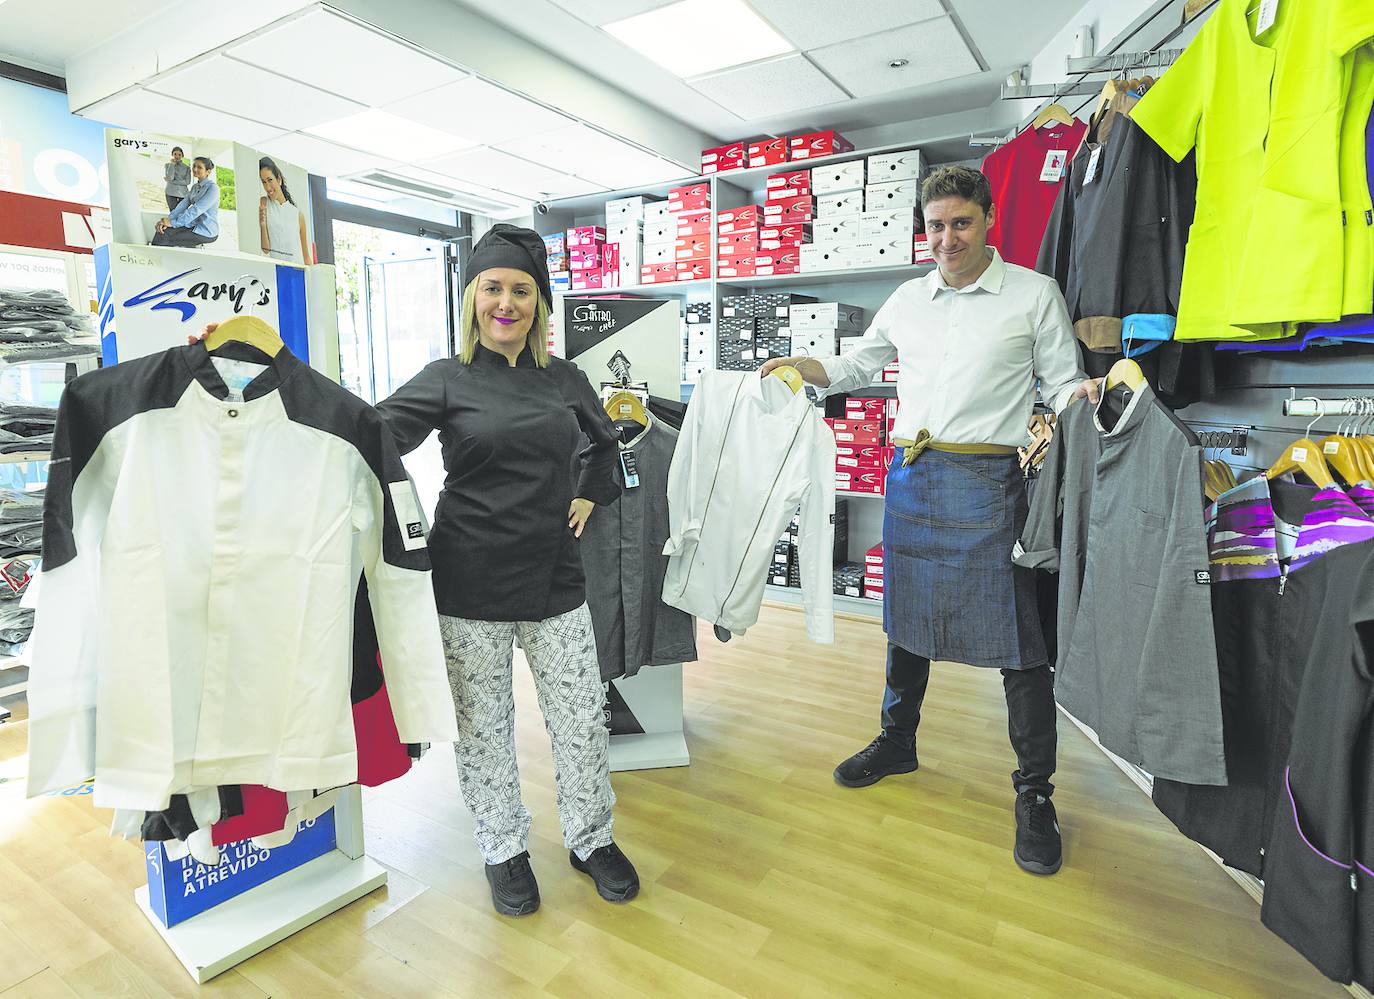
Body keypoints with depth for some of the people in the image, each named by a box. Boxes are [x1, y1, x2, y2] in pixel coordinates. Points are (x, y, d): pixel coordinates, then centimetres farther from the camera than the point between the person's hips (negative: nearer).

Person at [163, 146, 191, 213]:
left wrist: (173, 181, -5)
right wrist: (172, 164, -3)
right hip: (171, 193, 0)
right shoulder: (167, 165, 10)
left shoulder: (186, 167, 9)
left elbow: (187, 181, -1)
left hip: (183, 194, 0)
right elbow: (169, 178, -7)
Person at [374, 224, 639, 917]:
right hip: (471, 581, -2)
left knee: (582, 716, 9)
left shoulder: (565, 378, 7)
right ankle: (504, 851, 33)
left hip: (554, 576, 3)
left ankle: (591, 839, 32)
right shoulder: (448, 380, -2)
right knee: (483, 725, 11)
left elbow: (605, 442, 24)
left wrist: (589, 499, 14)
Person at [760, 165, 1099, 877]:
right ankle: (897, 742, 36)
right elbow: (854, 368, 21)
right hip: (911, 474, 5)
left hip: (990, 478, -4)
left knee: (1018, 639, 0)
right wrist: (806, 367, 3)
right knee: (905, 618, 15)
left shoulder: (1034, 294, 2)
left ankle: (1034, 792, 17)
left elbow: (1063, 384, 3)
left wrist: (1079, 393, -20)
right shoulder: (907, 300, 13)